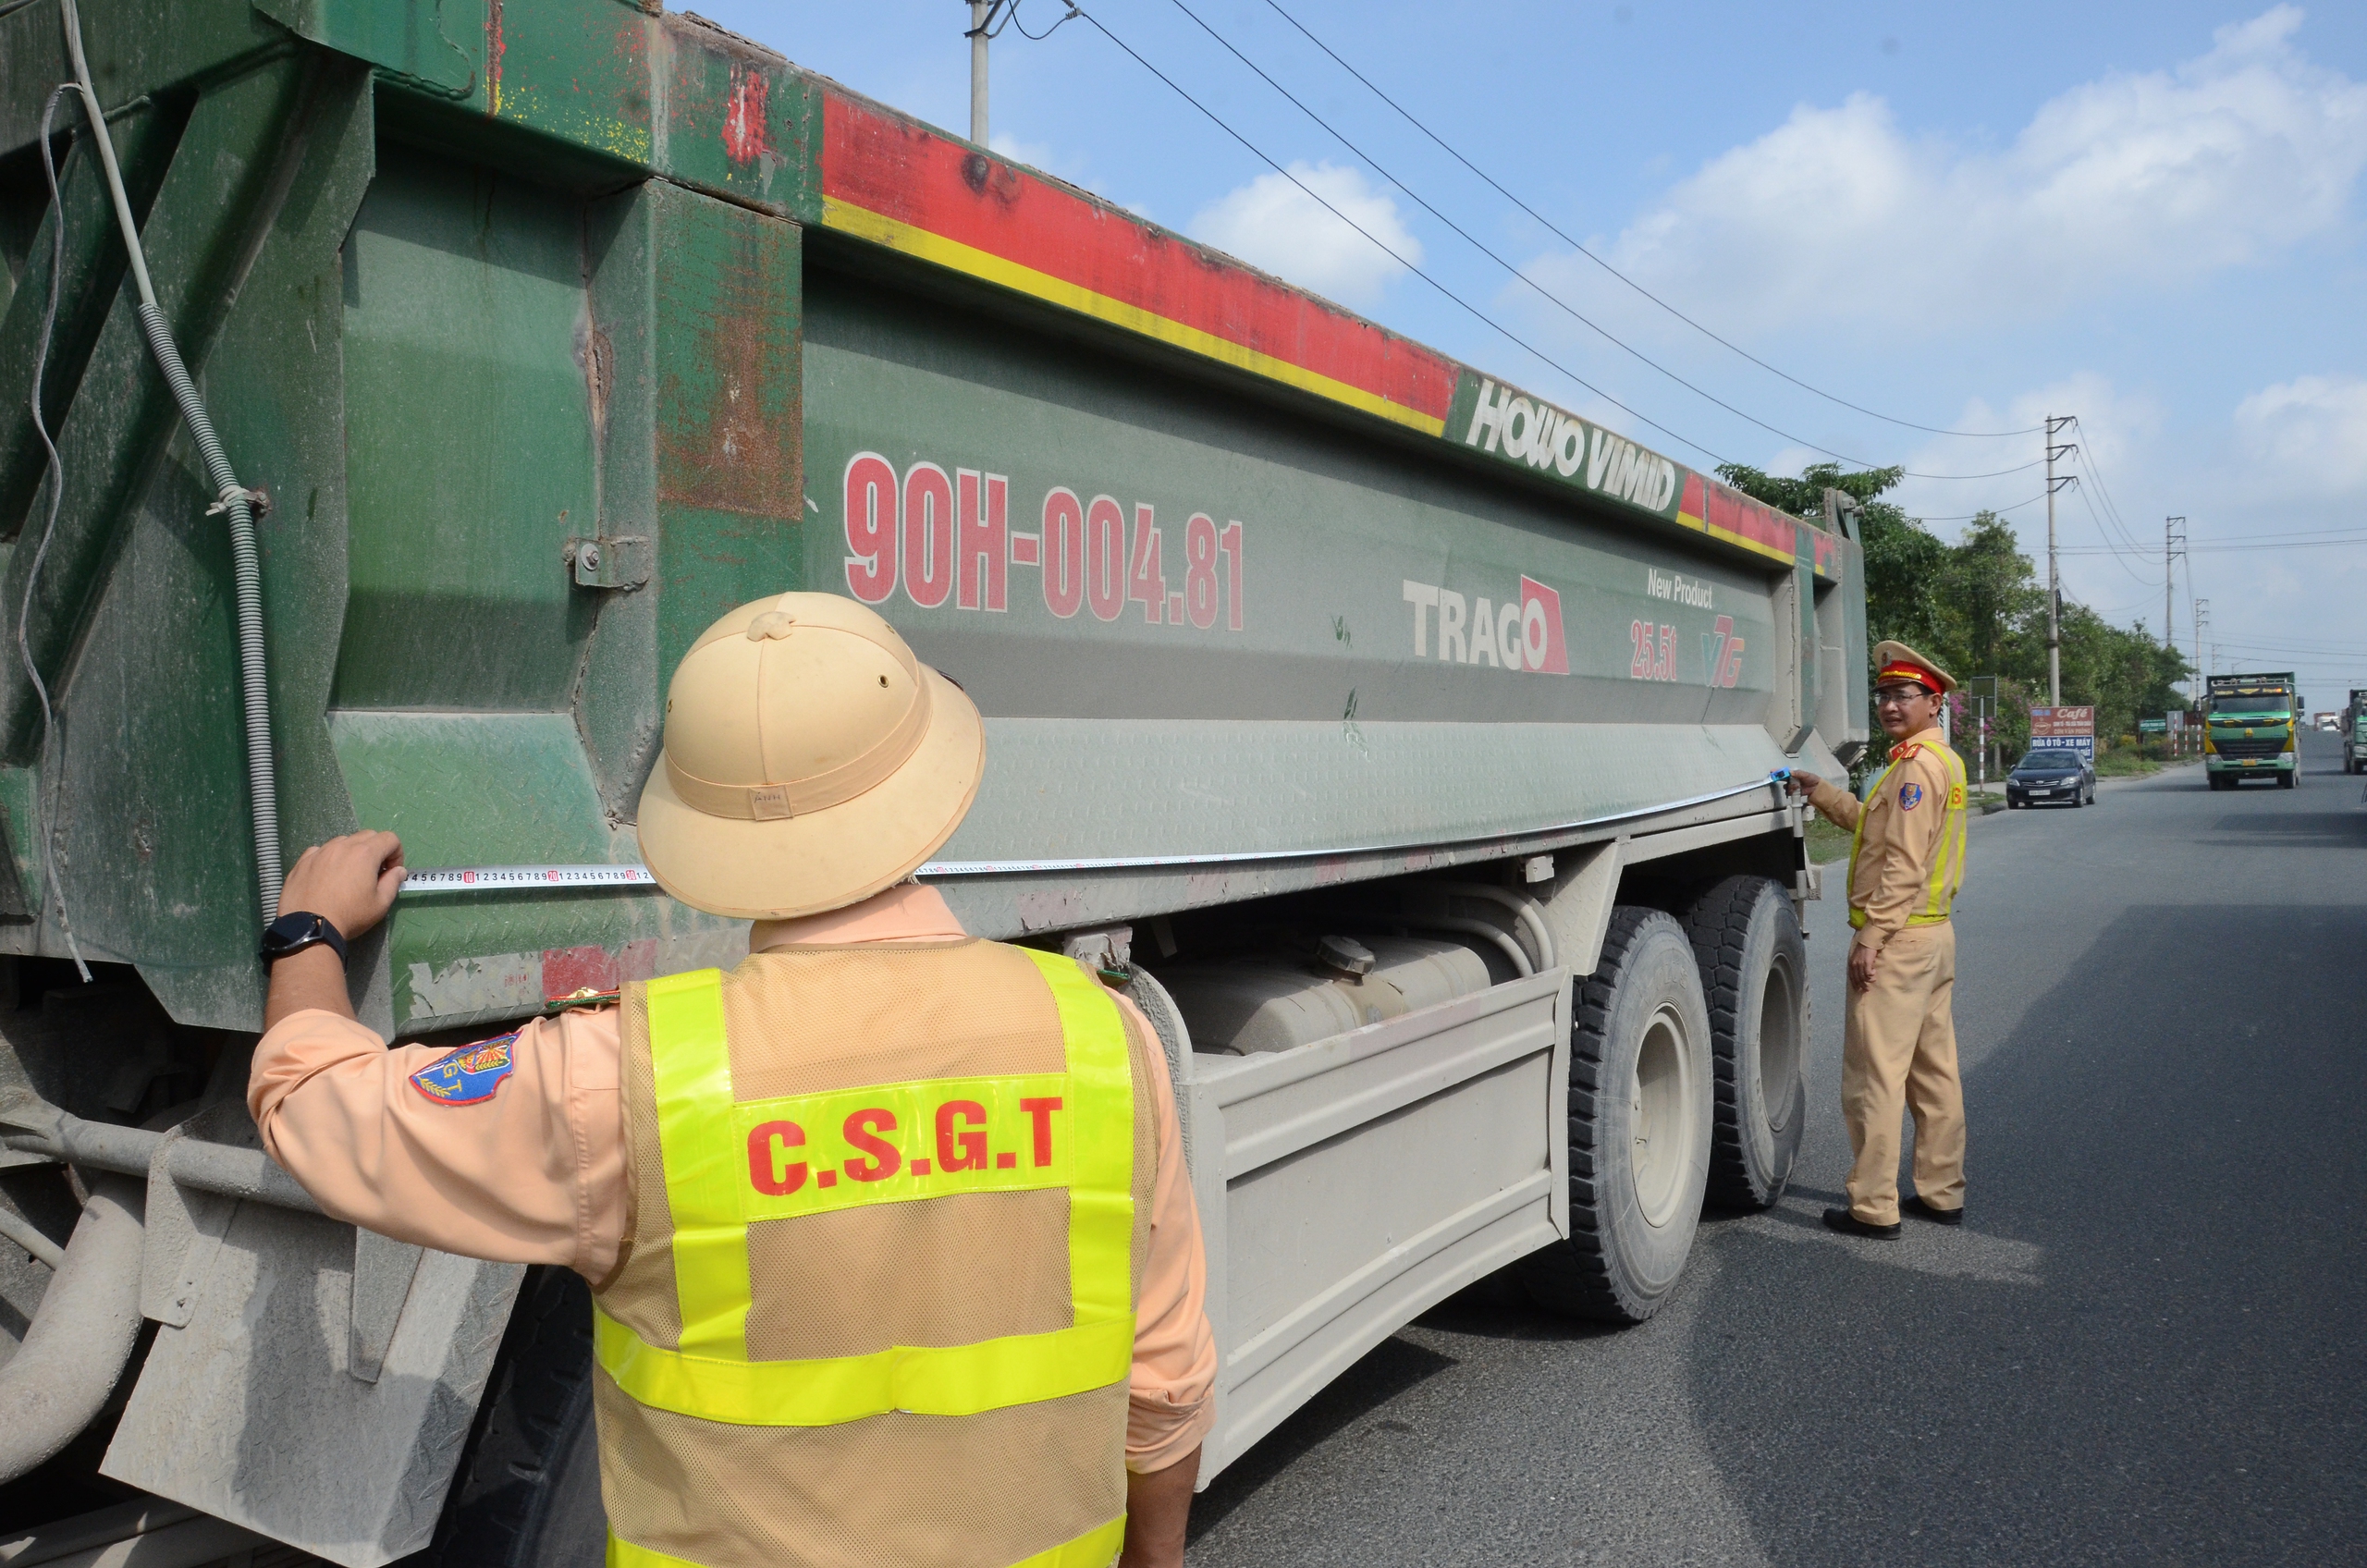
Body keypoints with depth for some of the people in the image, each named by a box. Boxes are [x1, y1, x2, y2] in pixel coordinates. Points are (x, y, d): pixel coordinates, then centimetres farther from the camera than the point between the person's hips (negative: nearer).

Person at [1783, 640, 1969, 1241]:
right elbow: (1875, 825, 24)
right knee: (1934, 1069, 15)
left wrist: (1871, 937, -21)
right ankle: (1941, 1192, 24)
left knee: (1876, 1073, -5)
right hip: (1935, 933, 11)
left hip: (1898, 939, -11)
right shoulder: (1943, 760, 16)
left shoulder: (1917, 764, -16)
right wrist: (1817, 790, 21)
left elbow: (1903, 864, -22)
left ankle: (1873, 1207, 0)